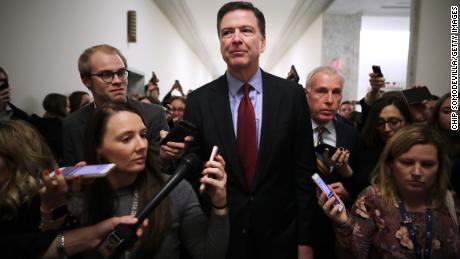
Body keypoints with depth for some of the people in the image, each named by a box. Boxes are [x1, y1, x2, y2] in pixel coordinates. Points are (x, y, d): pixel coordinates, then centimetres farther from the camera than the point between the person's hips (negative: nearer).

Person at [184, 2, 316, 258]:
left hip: (279, 234, 1)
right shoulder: (199, 100, -6)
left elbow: (304, 172, -4)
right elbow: (192, 172, 0)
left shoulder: (292, 94, -6)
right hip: (220, 236, 0)